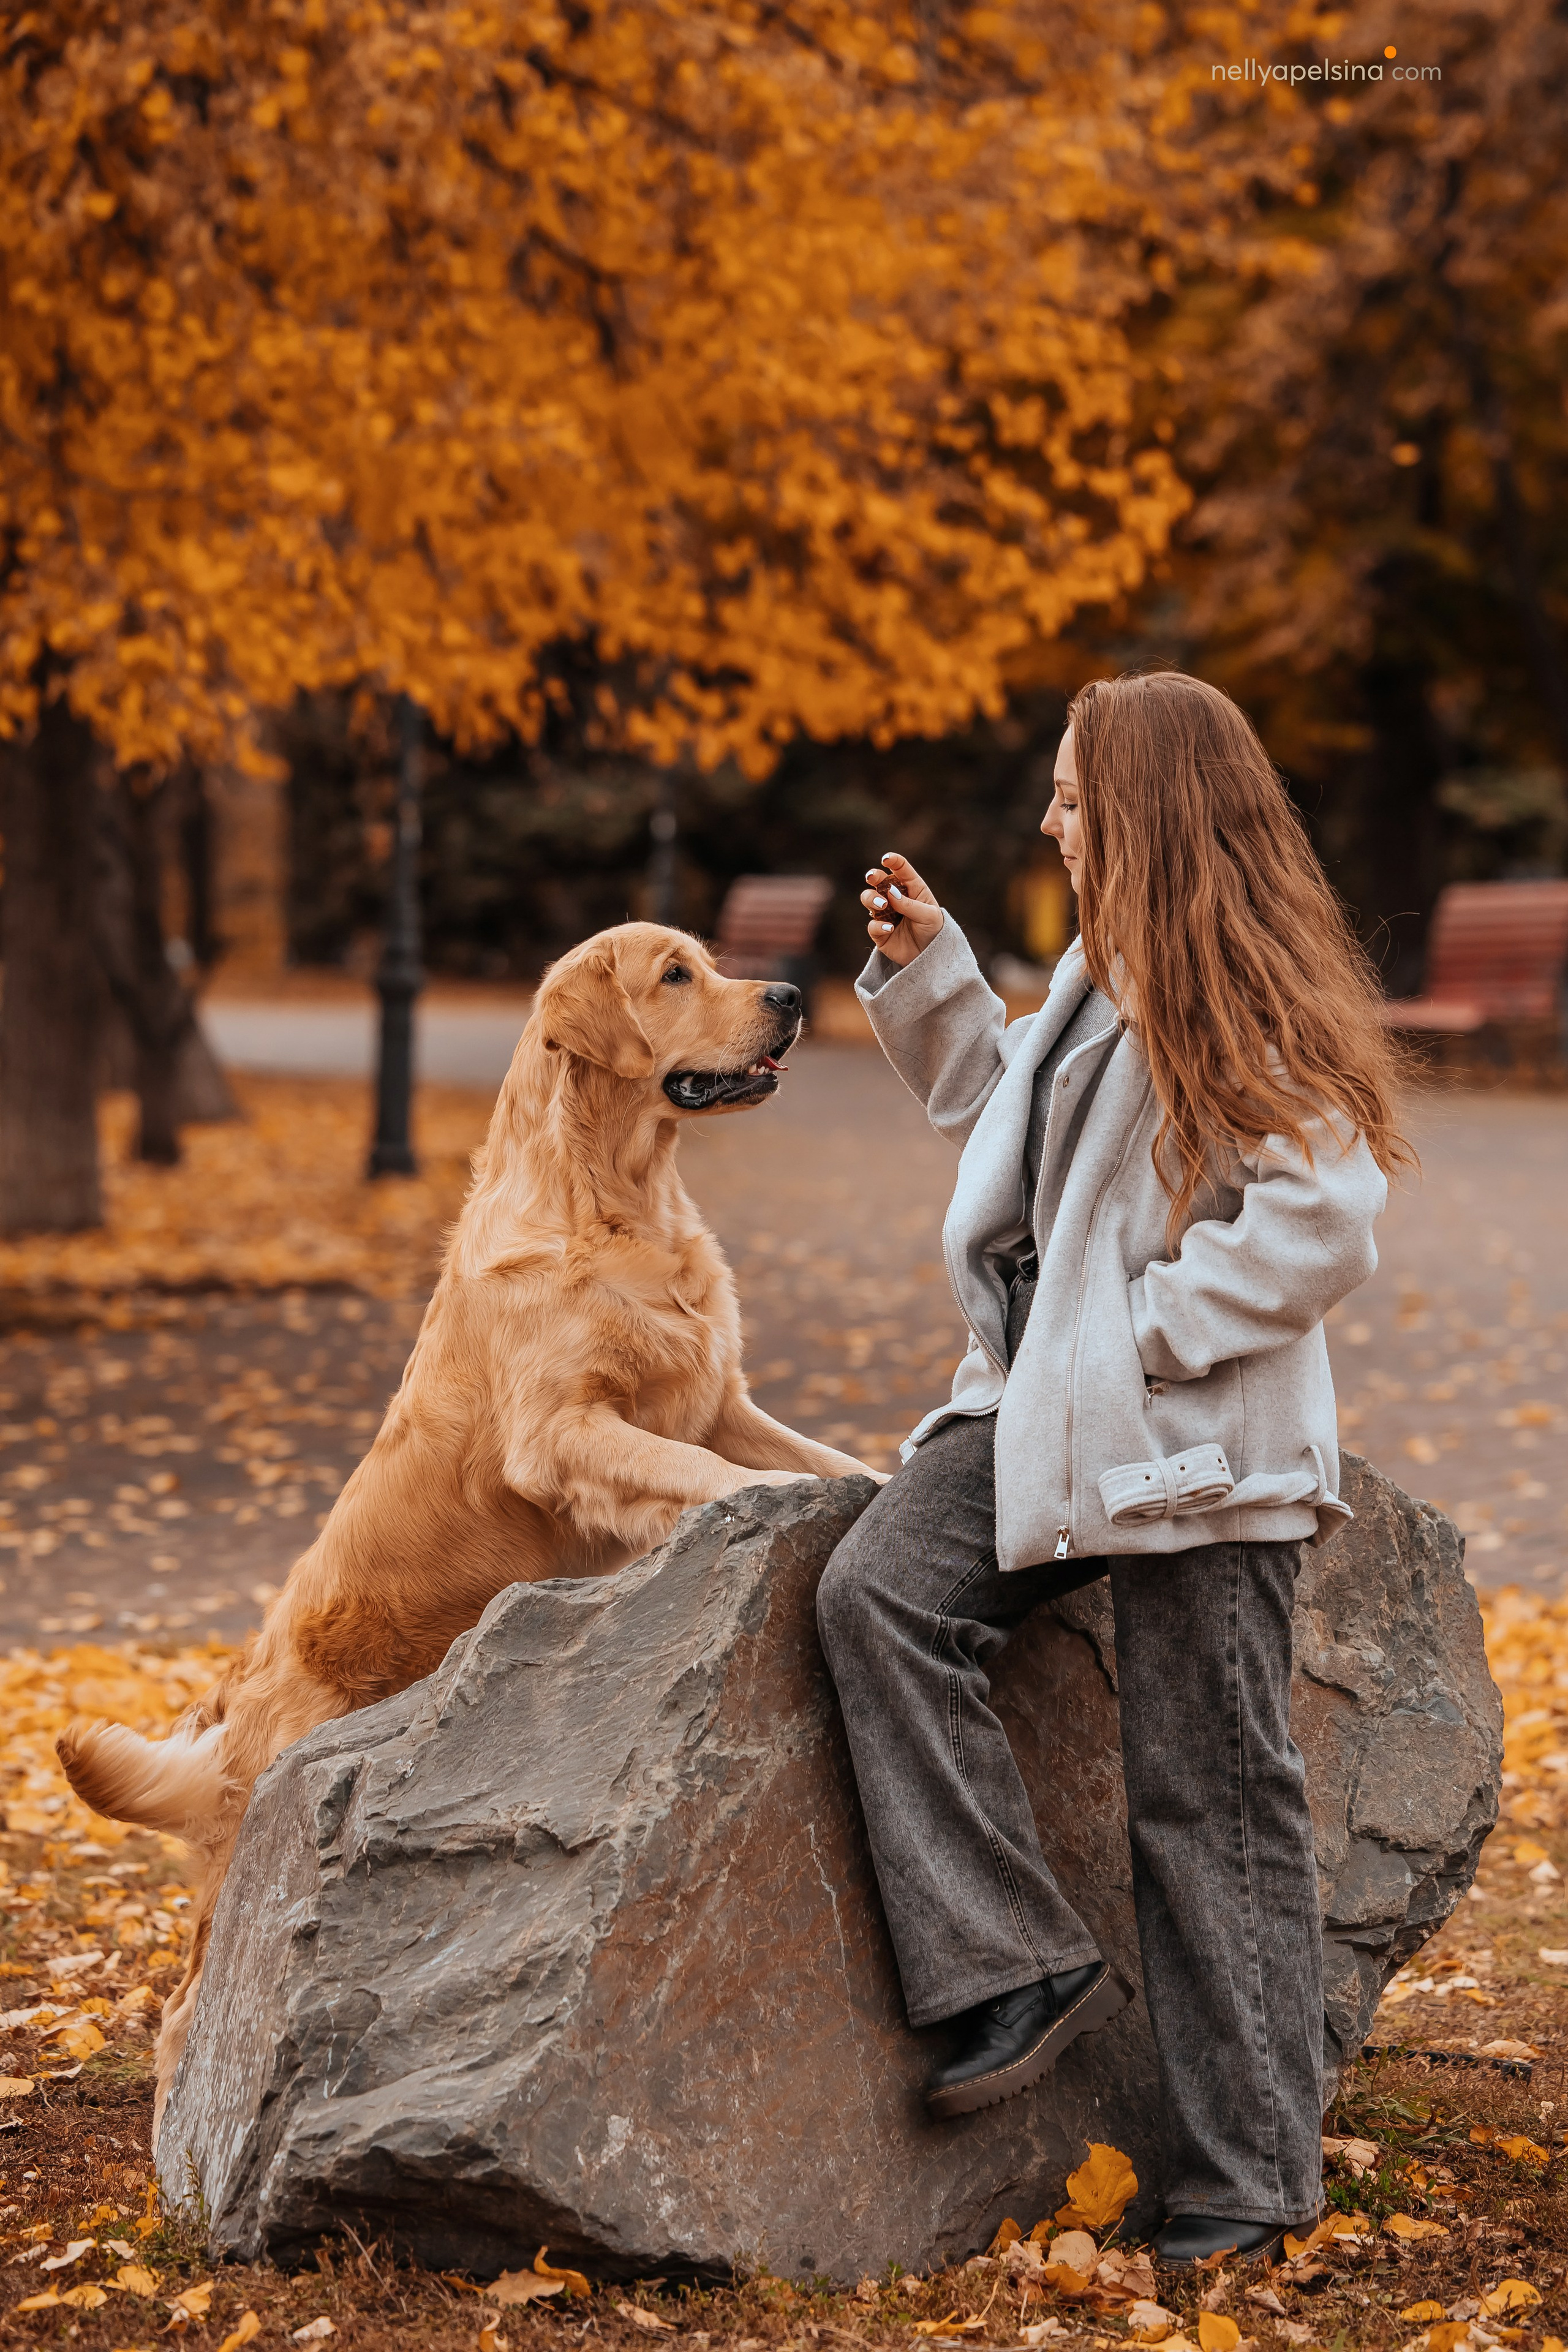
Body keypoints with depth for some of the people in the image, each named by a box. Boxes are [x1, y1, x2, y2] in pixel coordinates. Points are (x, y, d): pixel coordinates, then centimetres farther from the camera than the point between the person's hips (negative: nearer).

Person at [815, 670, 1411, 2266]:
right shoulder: (1098, 976, 14)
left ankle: (1247, 2170, 10)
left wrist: (1148, 1329, -18)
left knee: (1211, 1803, -1)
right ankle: (1018, 1968, -12)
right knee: (876, 1591, -16)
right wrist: (927, 974, 20)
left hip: (1197, 1447, -8)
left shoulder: (1243, 997, -13)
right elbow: (1008, 1123, 31)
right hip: (1041, 1410, 8)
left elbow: (1319, 1223, -22)